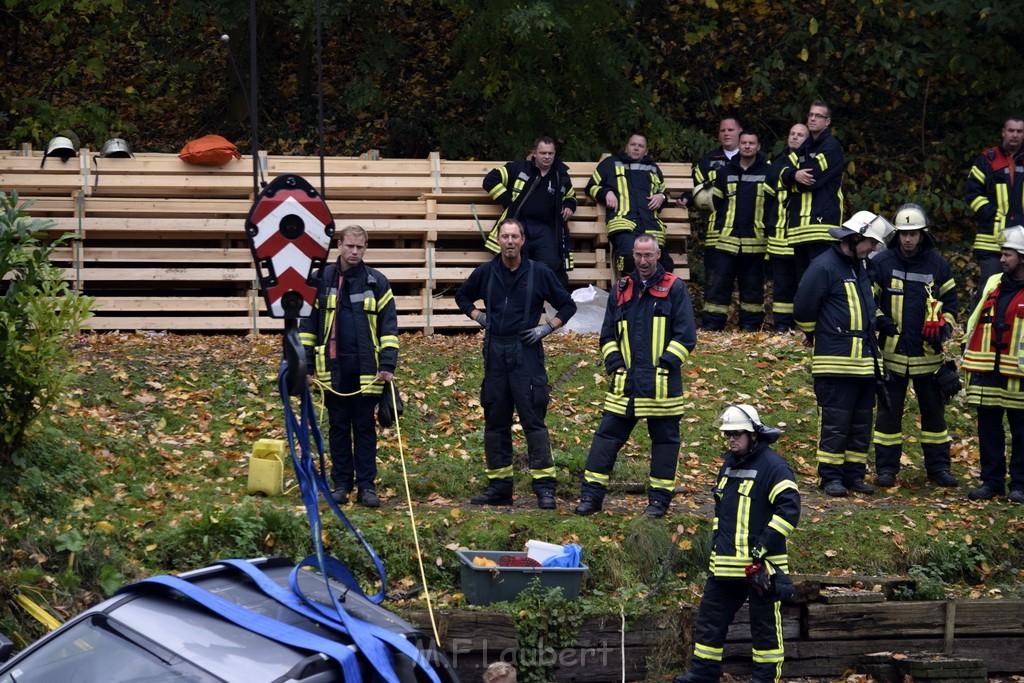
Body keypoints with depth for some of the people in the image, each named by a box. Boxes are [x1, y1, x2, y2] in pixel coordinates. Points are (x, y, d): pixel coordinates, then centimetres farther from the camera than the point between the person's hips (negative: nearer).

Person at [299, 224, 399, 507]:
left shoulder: (376, 282, 2)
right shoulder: (321, 280, 5)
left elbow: (389, 325, 2)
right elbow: (308, 323, 9)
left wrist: (388, 364, -7)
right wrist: (307, 363, 4)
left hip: (366, 369, -1)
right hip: (333, 368, 1)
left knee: (365, 428, 3)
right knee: (338, 427, 7)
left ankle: (366, 486, 5)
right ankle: (341, 484, 13)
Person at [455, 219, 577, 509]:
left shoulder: (539, 273, 0)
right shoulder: (486, 272, 7)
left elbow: (568, 306, 9)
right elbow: (462, 296, 26)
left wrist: (546, 328, -3)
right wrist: (478, 316, 10)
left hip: (526, 353, -4)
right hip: (495, 353, 4)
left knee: (533, 419, -9)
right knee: (495, 421, 7)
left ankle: (544, 487, -8)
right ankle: (499, 486, 13)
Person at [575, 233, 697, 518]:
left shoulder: (674, 289, 2)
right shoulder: (621, 291, 14)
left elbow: (685, 335, -2)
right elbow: (608, 335, 20)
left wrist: (664, 365, -10)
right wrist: (614, 364, 5)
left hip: (662, 384, -3)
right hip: (625, 383, 3)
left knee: (664, 438, 3)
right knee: (607, 435, 0)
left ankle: (659, 499, 12)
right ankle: (591, 495, 3)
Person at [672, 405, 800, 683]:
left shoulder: (773, 466, -12)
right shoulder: (729, 465, 15)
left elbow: (789, 509, -19)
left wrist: (764, 546, -21)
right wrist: (716, 545, 22)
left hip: (759, 564, -8)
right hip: (725, 564, 8)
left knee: (765, 623, 2)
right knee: (710, 618, 10)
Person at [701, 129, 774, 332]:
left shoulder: (769, 172, 3)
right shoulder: (725, 173, 11)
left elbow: (778, 203, 6)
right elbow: (716, 203, 18)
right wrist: (720, 227, 11)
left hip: (756, 242, -1)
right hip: (727, 239, 2)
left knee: (752, 285, 5)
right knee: (718, 282, -4)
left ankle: (751, 324, 13)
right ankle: (712, 323, -1)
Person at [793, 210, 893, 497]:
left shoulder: (861, 266, 15)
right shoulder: (824, 267, -12)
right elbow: (803, 309, -10)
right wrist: (815, 335, 5)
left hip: (864, 360, 8)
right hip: (835, 361, -8)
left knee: (862, 420, 10)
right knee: (835, 420, -7)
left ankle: (854, 473, 17)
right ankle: (831, 476, -1)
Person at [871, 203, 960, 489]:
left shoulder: (937, 265, 4)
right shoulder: (881, 263, -1)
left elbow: (950, 303, 13)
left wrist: (943, 327, -4)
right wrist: (879, 320, -14)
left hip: (928, 354, 2)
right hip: (892, 352, -1)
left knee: (933, 410, 9)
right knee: (889, 411, 2)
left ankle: (938, 466, 19)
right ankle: (886, 467, 10)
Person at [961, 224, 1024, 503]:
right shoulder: (992, 284, 12)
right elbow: (974, 319, 17)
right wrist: (968, 356, 13)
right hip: (986, 371, 5)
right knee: (988, 427, 8)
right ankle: (991, 481, 16)